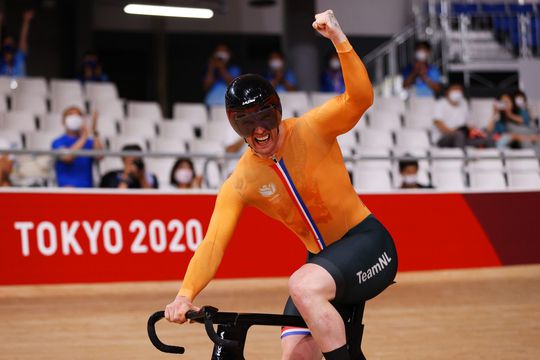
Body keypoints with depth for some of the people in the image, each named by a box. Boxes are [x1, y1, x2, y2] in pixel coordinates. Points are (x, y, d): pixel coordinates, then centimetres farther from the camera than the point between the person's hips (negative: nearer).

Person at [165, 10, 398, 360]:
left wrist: (340, 40, -41)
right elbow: (213, 243, -15)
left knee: (303, 286, -32)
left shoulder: (312, 129, -12)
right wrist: (185, 295, -30)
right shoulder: (239, 185, -6)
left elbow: (361, 98, -27)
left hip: (366, 241, -5)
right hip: (322, 258, 5)